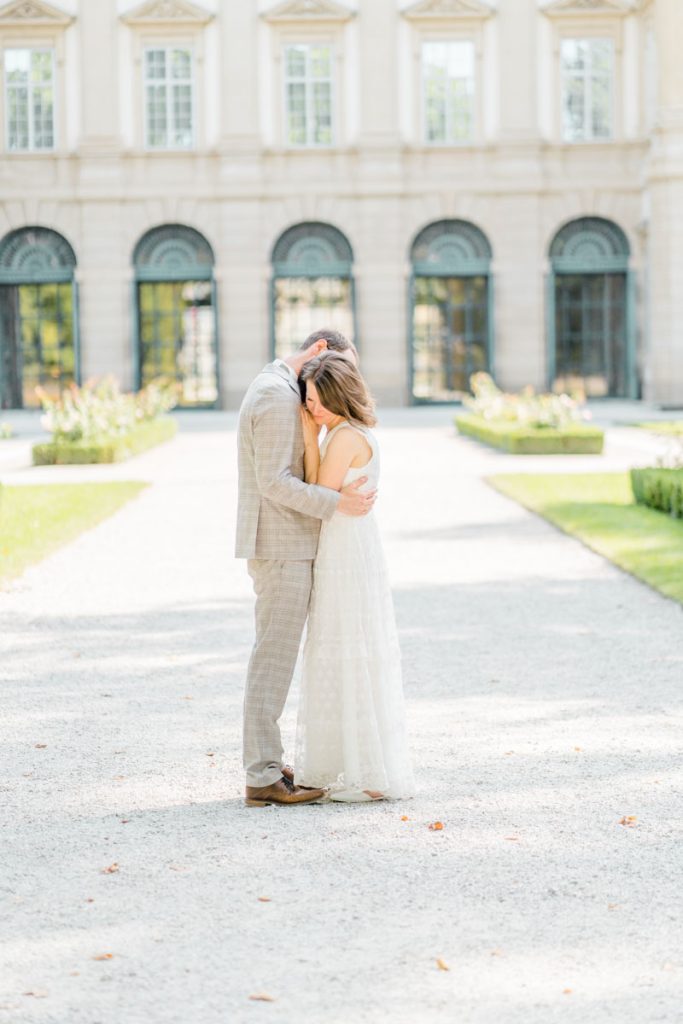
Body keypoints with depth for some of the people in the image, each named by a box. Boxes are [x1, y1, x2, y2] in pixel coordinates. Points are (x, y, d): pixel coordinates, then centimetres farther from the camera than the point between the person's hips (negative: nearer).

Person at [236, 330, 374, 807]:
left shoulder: (274, 388, 17)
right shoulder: (278, 397, -17)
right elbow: (273, 482, -22)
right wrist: (338, 504, -21)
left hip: (281, 545, 11)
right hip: (281, 546, -11)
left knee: (273, 657, 14)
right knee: (275, 661, -8)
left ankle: (266, 764, 19)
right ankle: (264, 778, -6)